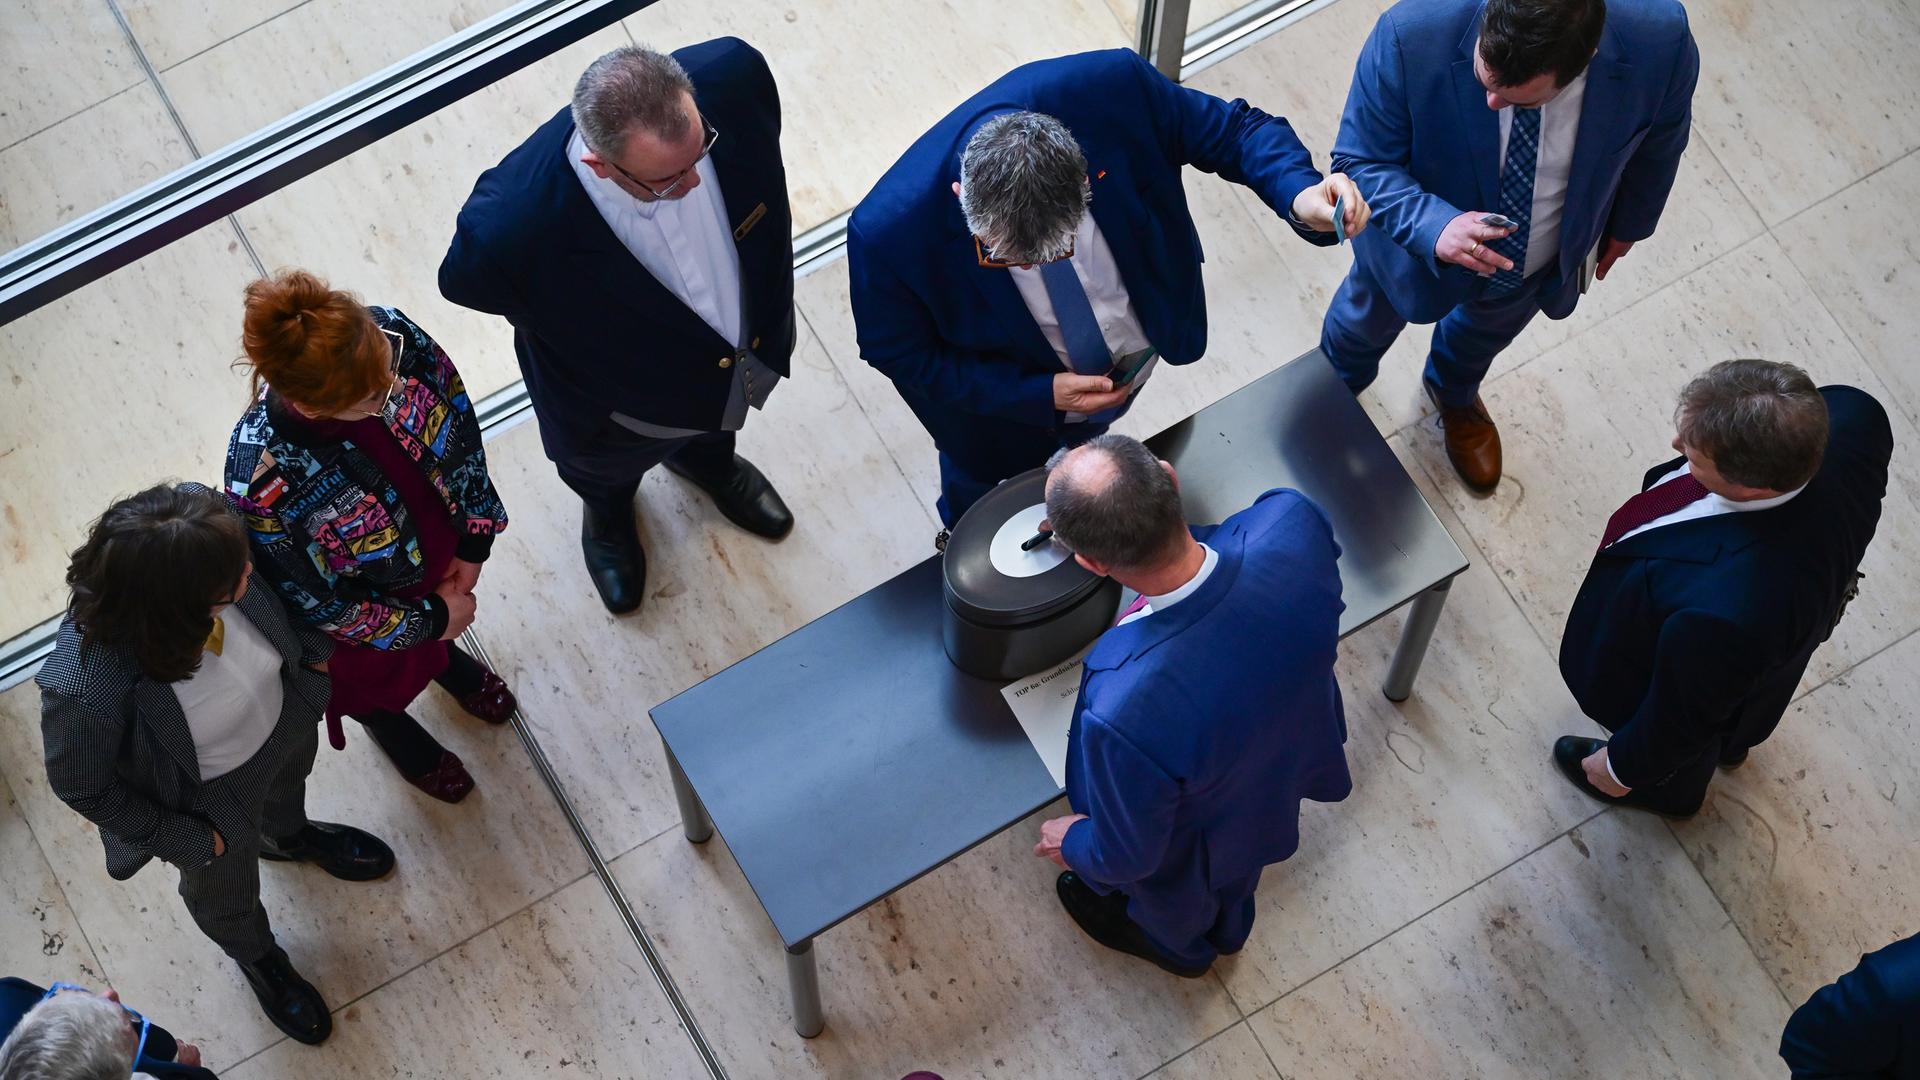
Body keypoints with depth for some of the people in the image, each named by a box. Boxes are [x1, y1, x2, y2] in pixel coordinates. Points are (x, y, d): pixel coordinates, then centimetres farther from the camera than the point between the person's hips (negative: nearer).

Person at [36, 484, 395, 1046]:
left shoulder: (198, 534, -37)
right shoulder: (86, 689, -47)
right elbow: (80, 786, -24)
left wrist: (313, 648, -2)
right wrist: (186, 840, -13)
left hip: (286, 722, 3)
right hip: (212, 801, -3)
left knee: (287, 790, 39)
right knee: (228, 900, 31)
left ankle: (288, 837, 75)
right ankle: (257, 958, 66)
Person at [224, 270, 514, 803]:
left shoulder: (388, 335, -36)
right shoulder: (262, 481, -46)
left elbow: (459, 422, -13)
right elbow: (314, 600, -26)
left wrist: (473, 542, -8)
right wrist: (429, 620, -14)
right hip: (366, 613, -3)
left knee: (433, 639, 38)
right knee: (377, 680, 33)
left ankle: (446, 660, 75)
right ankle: (396, 732, 69)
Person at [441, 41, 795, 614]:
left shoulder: (733, 74, -39)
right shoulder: (511, 224, -48)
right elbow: (466, 282, -21)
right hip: (623, 402, -3)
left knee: (712, 428, 40)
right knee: (606, 472, 35)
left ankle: (704, 459, 76)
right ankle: (607, 513, 72)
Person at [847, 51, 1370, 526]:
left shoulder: (1111, 89, -41)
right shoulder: (887, 232, -43)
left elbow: (1233, 129, -24)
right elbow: (899, 353, -23)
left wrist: (1298, 194, -45)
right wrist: (1041, 393, -29)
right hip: (1006, 399, -2)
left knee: (1084, 436, 38)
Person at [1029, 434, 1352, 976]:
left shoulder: (1126, 714, -50)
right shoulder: (1294, 521, -40)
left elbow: (1126, 854, -25)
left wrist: (1074, 843, -4)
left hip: (1192, 849, -4)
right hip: (1289, 766, 4)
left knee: (1173, 909, 36)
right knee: (1234, 876, 41)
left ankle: (1180, 947, 71)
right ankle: (1229, 927, 74)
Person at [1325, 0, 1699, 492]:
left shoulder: (1659, 43, -36)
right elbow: (1361, 161, -28)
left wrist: (1629, 223, 7)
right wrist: (1433, 226, -48)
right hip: (1421, 246, -2)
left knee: (1490, 327, 35)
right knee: (1369, 318, 31)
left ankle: (1454, 394, 71)